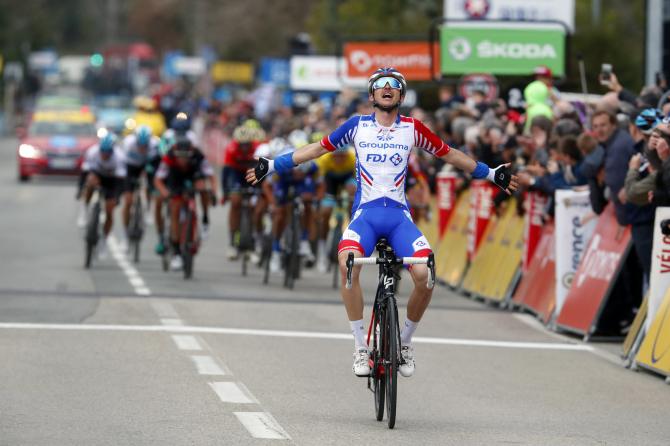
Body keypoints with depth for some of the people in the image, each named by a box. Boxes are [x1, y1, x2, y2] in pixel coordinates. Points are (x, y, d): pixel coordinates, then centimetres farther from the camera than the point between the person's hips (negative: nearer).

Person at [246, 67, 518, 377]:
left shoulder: (412, 129, 8)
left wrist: (490, 174, 23)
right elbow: (318, 149, 17)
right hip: (365, 213, -1)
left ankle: (404, 342, 4)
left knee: (425, 275, -23)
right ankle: (360, 347, -22)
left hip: (399, 215, 1)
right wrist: (271, 166, 16)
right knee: (348, 264, -33)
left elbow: (448, 154, 20)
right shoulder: (357, 126, 7)